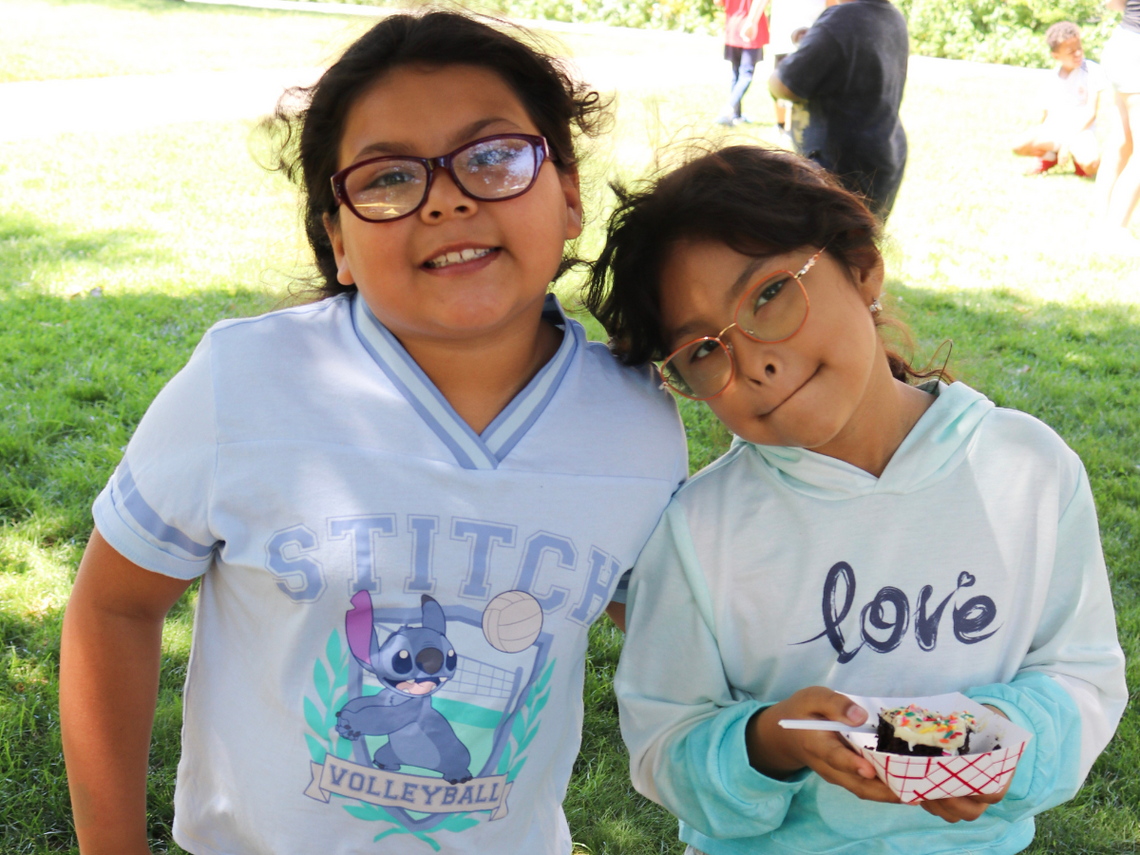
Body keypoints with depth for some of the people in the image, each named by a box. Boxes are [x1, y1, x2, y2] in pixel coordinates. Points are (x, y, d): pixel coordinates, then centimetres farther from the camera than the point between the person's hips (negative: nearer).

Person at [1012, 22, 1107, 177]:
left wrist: (1069, 139, -18)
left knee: (1090, 164, -35)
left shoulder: (1092, 71, -7)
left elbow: (1091, 112, -10)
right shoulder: (1053, 78, 7)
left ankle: (1077, 156, 4)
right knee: (1019, 146, -23)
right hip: (1054, 129, 4)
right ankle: (1049, 156, 8)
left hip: (1081, 129, -4)